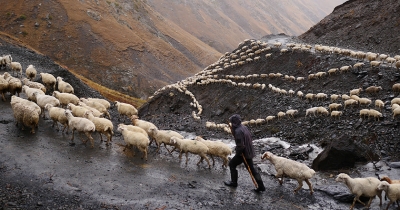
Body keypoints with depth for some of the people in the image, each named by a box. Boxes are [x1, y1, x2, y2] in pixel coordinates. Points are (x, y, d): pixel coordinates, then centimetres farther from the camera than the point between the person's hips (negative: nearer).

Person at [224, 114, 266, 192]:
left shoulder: (238, 131, -24)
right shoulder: (244, 127, 4)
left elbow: (240, 145, -28)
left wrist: (238, 152, -11)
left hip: (243, 153, -9)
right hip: (249, 152, 9)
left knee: (232, 164, 12)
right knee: (251, 168, 17)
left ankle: (234, 182, 23)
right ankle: (261, 186, 17)